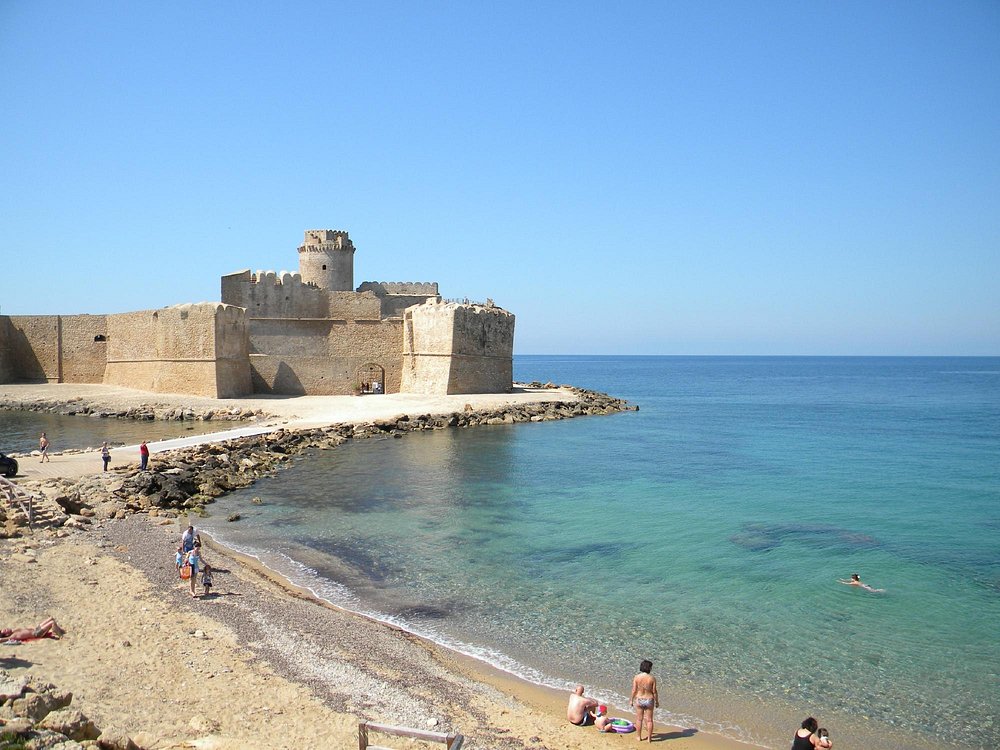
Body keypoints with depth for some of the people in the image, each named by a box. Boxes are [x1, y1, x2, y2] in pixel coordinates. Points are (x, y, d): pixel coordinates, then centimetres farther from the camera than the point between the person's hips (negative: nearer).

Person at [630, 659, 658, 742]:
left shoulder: (636, 677, -12)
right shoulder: (652, 678, -14)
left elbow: (634, 690, -8)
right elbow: (654, 692, -9)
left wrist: (631, 700, 6)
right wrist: (657, 702, 5)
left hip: (639, 700, 1)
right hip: (649, 700, -1)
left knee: (639, 719, 16)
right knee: (649, 720, 13)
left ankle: (639, 737, 25)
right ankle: (649, 737, 21)